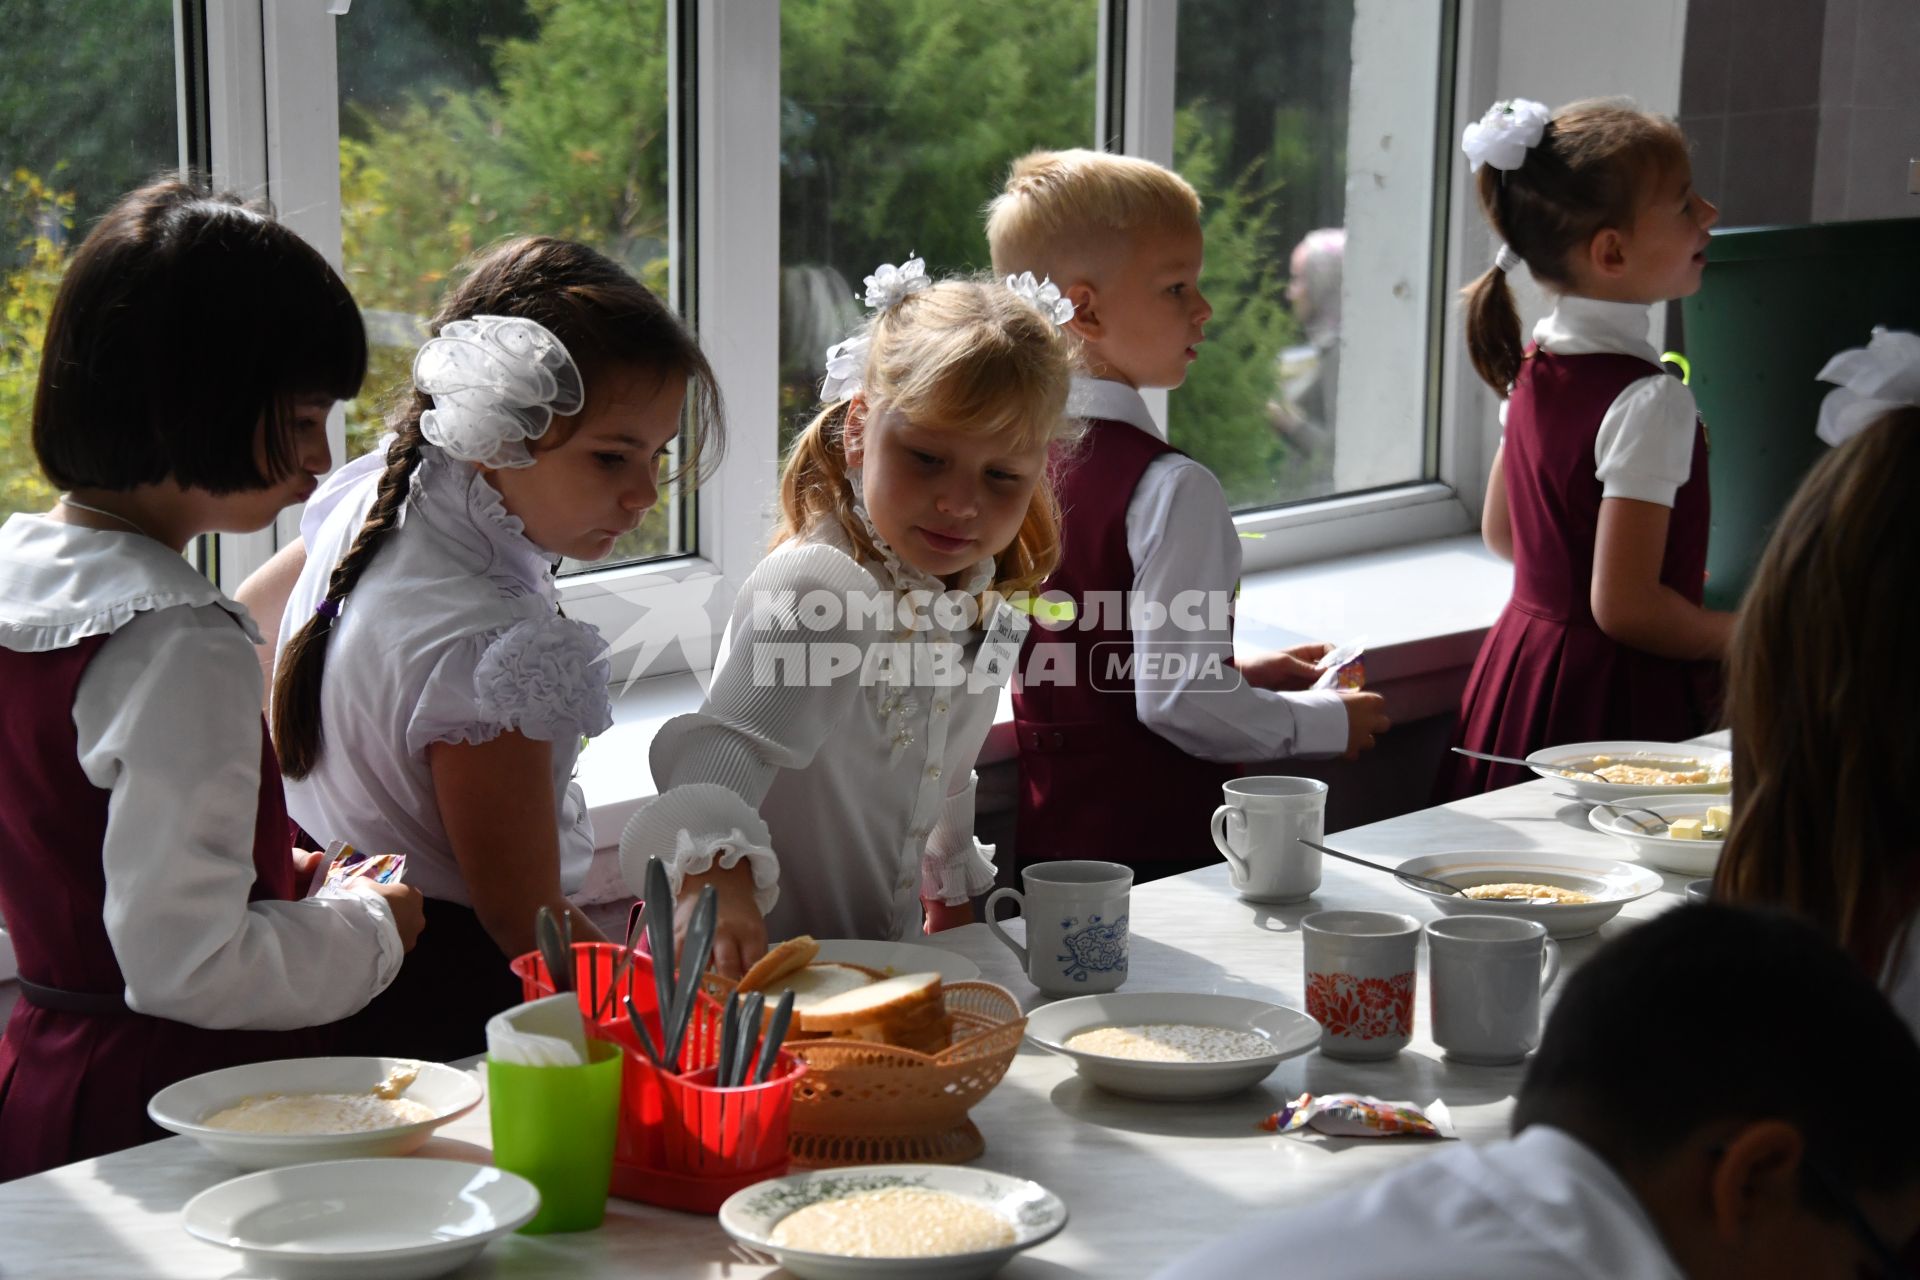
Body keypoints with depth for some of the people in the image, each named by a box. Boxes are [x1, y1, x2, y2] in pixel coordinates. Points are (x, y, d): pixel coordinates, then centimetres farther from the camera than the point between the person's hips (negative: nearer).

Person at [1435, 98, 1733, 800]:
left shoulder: (1533, 367, 5)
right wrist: (1752, 635, -8)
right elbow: (1623, 607, -23)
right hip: (1618, 702, -9)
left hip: (1518, 663, 9)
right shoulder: (1650, 402, -20)